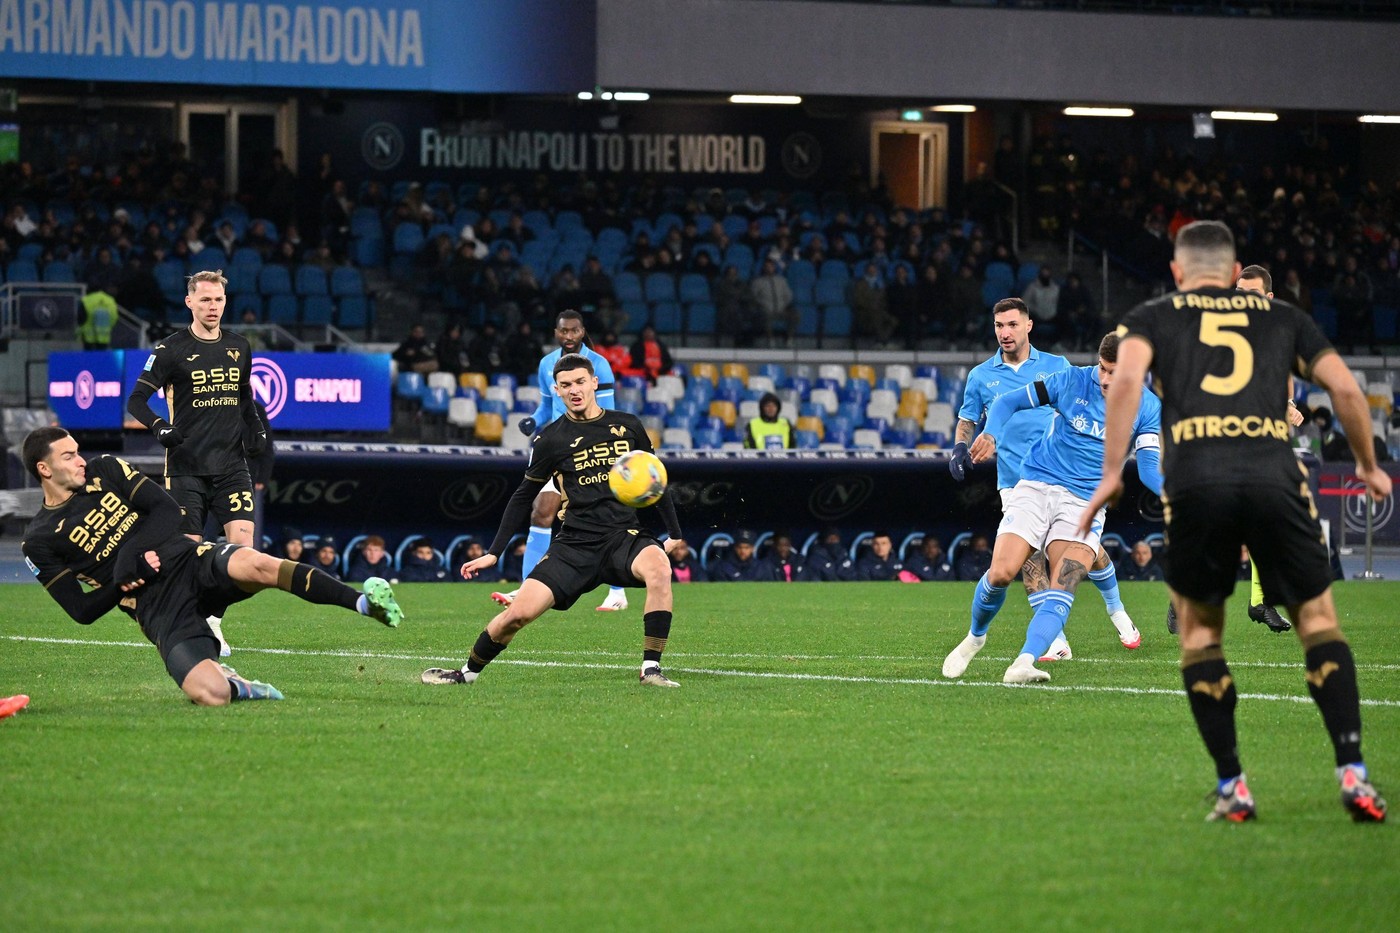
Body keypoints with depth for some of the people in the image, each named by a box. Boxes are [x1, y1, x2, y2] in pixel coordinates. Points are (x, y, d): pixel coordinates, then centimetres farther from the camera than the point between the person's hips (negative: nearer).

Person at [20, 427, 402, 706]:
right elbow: (82, 610, 1)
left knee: (256, 564, -33)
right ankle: (234, 686, 10)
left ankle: (363, 602, -31)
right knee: (210, 695, -26)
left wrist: (129, 557, -10)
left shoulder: (105, 471, 12)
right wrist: (125, 581, -14)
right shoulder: (40, 543, 3)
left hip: (190, 561, 2)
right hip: (158, 609, -2)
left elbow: (166, 510, 6)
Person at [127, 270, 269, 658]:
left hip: (231, 463, 3)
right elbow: (136, 400, -3)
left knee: (242, 543, -12)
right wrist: (160, 427, -19)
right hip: (186, 465, -3)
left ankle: (213, 615, 6)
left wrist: (258, 432, 11)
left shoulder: (239, 348, 11)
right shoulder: (170, 350, -3)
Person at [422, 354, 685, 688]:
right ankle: (467, 674, 14)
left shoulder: (627, 425, 8)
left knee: (658, 567, -34)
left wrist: (675, 534, 19)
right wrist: (493, 553, 11)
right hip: (575, 544, 0)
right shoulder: (551, 438, 4)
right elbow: (524, 496, 13)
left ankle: (651, 670, -25)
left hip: (624, 537, 0)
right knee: (518, 612, -13)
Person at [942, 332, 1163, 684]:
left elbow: (1150, 469, -9)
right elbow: (1009, 401, 1)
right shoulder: (1074, 381, -4)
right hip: (1036, 486, 0)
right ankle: (975, 636, 17)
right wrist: (990, 434, -20)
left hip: (1084, 502, 0)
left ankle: (1024, 664, -30)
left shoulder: (1148, 409, -2)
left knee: (1062, 588, -21)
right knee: (1000, 574, -13)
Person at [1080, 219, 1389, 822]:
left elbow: (1127, 378, 1)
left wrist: (1111, 473, -1)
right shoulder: (1282, 317, 25)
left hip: (1195, 479, 0)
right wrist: (1368, 467, 33)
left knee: (1199, 629, 16)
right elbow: (1345, 389, 18)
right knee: (1318, 618, 12)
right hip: (1274, 473, 1)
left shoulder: (1153, 317, 20)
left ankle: (1231, 787, 9)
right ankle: (1352, 773, -2)